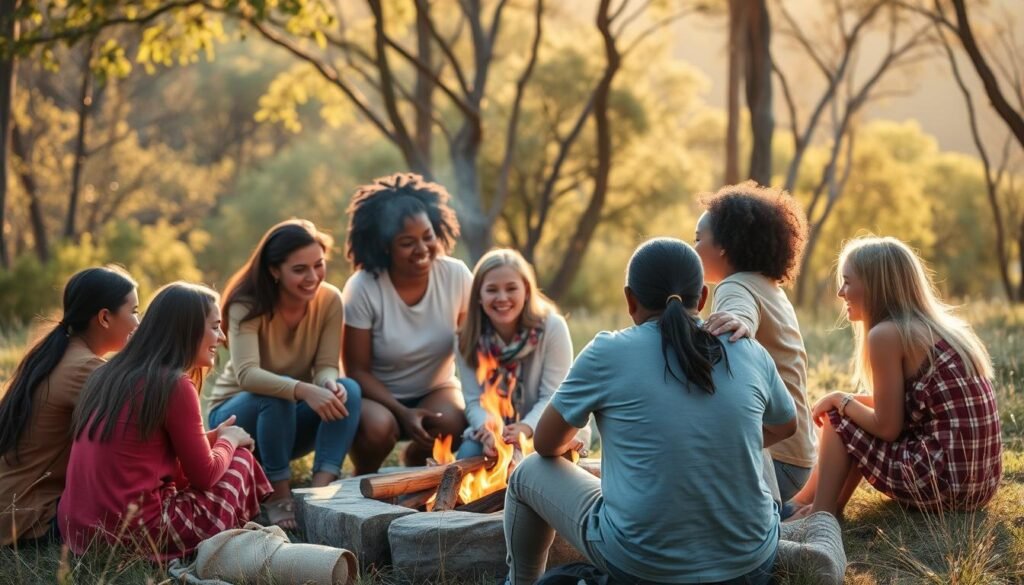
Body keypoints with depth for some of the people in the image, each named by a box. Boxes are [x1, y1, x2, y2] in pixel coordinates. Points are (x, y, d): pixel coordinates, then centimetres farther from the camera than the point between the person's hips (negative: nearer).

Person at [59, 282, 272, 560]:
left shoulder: (110, 374, 11)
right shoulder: (174, 385, -13)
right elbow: (204, 475, -6)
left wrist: (212, 438, 18)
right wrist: (229, 441, 14)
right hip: (135, 536, -8)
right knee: (241, 461, 11)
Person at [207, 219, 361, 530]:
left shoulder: (330, 300, -14)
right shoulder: (248, 305, -23)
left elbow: (327, 366, -15)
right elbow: (246, 375, -37)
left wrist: (329, 384, -41)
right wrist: (304, 390, -54)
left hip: (292, 419, 3)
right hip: (239, 413, -3)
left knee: (347, 390, -26)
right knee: (278, 396, -36)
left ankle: (321, 489, -33)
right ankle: (278, 495, -25)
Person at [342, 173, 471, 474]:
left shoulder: (457, 276, -13)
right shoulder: (362, 288, -19)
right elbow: (357, 370, -13)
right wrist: (403, 413, -26)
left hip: (436, 390, 2)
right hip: (378, 394, -2)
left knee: (454, 424, -30)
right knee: (378, 426, -35)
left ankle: (415, 458, 6)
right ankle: (363, 479, 1)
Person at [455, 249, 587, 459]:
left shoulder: (552, 327, -16)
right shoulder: (467, 339, -8)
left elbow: (553, 397, -17)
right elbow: (474, 402, -12)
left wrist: (525, 429, -36)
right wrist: (490, 432, -34)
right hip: (496, 430, 3)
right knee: (468, 454, -26)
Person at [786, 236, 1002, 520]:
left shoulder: (887, 334, -11)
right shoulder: (937, 325, 15)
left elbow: (887, 428, -9)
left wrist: (840, 400, 6)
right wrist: (850, 402, 17)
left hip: (944, 482, -9)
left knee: (837, 419, 8)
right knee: (855, 415, 24)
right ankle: (804, 501, 33)